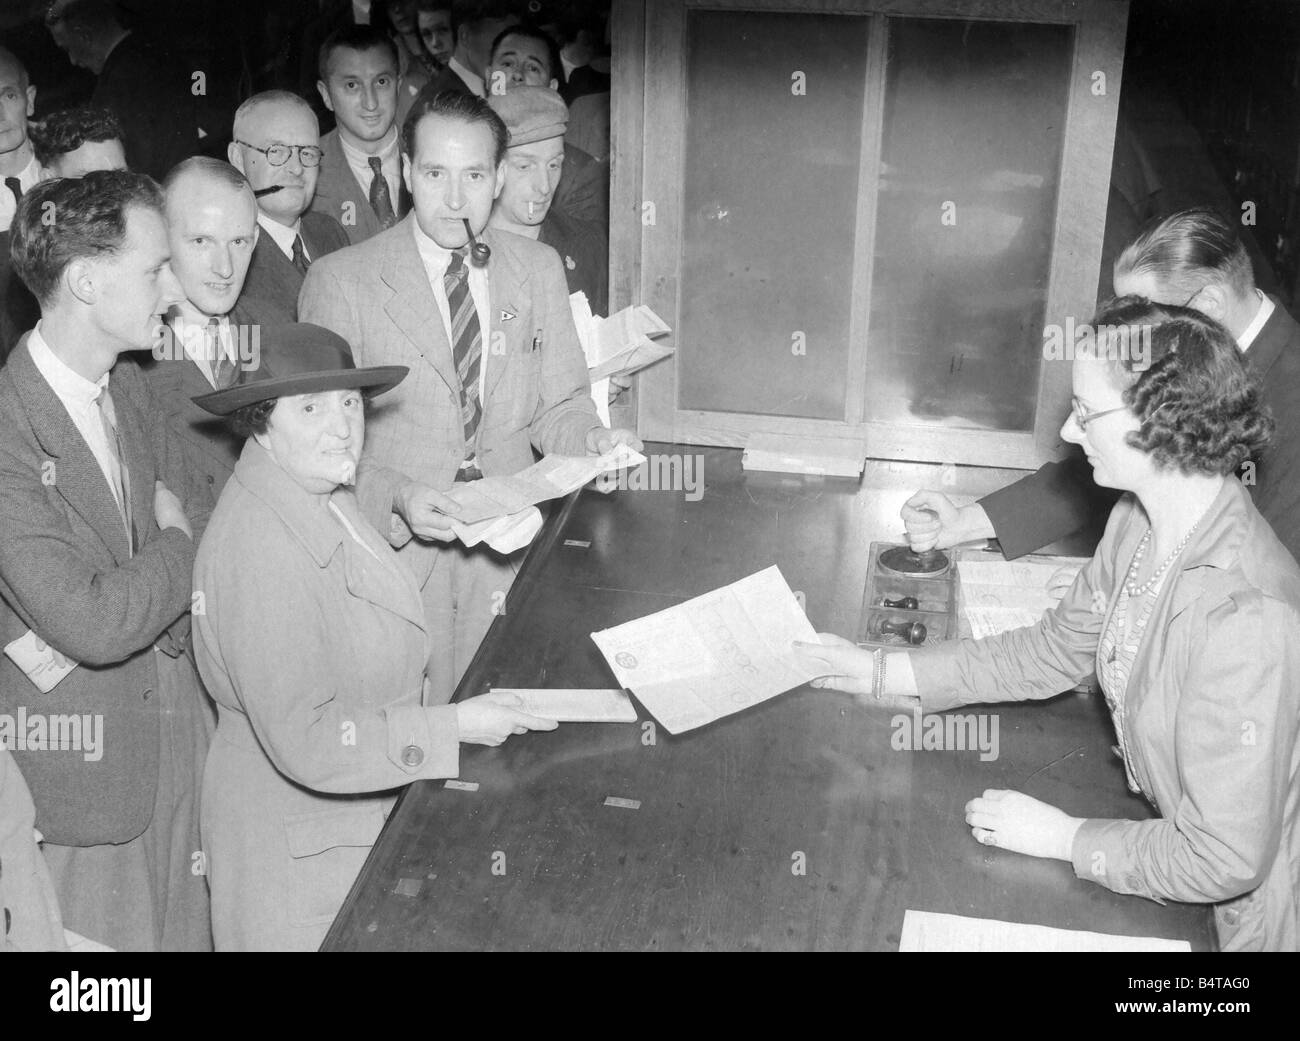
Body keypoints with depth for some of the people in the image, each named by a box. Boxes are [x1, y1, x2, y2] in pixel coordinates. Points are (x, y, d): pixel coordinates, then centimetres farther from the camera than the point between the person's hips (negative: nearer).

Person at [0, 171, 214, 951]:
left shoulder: (129, 387, 4)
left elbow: (202, 520, 4)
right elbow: (95, 624, -27)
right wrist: (177, 545, -8)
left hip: (179, 724, 7)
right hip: (88, 764, -7)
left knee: (190, 932, 17)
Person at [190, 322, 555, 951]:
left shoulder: (323, 496, 1)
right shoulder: (259, 550, -31)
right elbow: (304, 740, -31)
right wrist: (456, 726, -27)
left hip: (362, 804, 9)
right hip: (299, 844, -9)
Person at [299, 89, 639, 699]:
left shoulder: (540, 270, 8)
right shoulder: (340, 282, -4)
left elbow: (557, 405, 12)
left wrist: (591, 439, -9)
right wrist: (398, 495, -21)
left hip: (510, 553, 3)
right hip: (393, 550, -3)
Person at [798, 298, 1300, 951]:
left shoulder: (1243, 616, -34)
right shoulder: (1138, 525, -8)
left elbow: (1225, 860, -29)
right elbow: (1053, 650, 5)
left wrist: (1061, 838, -18)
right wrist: (880, 672, 2)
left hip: (1241, 908, -7)